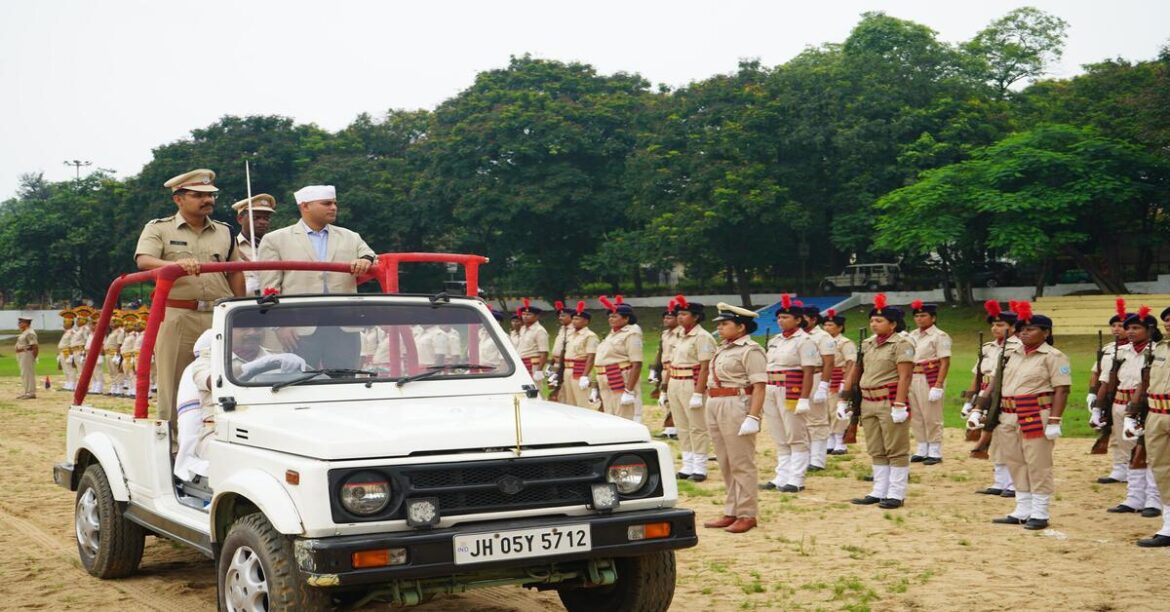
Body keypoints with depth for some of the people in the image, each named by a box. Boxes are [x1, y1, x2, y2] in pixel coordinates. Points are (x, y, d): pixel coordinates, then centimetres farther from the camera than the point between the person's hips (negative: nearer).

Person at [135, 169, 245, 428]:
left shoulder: (224, 232, 16)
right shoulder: (158, 229, 5)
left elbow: (235, 274, 19)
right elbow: (143, 261, -12)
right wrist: (177, 264, -31)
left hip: (220, 319, 3)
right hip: (176, 318, -3)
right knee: (174, 386, 0)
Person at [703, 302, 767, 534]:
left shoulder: (750, 350, -11)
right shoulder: (722, 348, 16)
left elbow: (759, 386, -17)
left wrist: (753, 417, -24)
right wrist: (711, 408, 17)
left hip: (737, 406, -9)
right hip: (715, 406, 9)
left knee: (741, 464, -3)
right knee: (725, 464, 14)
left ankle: (747, 515, 5)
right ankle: (732, 512, 22)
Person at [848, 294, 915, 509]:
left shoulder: (901, 344, -9)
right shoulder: (867, 344, 14)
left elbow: (904, 376, -16)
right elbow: (857, 372, 19)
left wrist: (899, 405, -23)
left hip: (891, 403, -8)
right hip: (869, 403, 8)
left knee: (896, 450, -1)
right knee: (876, 451, 12)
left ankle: (896, 494, 4)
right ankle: (879, 491, 19)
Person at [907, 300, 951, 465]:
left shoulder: (939, 336, -8)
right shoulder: (912, 335, 14)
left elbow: (945, 363, -13)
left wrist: (938, 386, -19)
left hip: (930, 380, -7)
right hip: (912, 379, 7)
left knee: (932, 417, -3)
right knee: (916, 417, 11)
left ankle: (935, 453, 5)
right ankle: (922, 450, 21)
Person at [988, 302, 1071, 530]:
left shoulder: (1053, 356, -6)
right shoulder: (1011, 354, 15)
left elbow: (1061, 390, -12)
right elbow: (998, 384, 19)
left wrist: (1054, 421, -18)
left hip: (1037, 418, -7)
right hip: (1009, 417, 7)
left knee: (1038, 465, -3)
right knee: (1016, 464, 12)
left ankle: (1039, 514, 6)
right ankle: (1022, 511, 22)